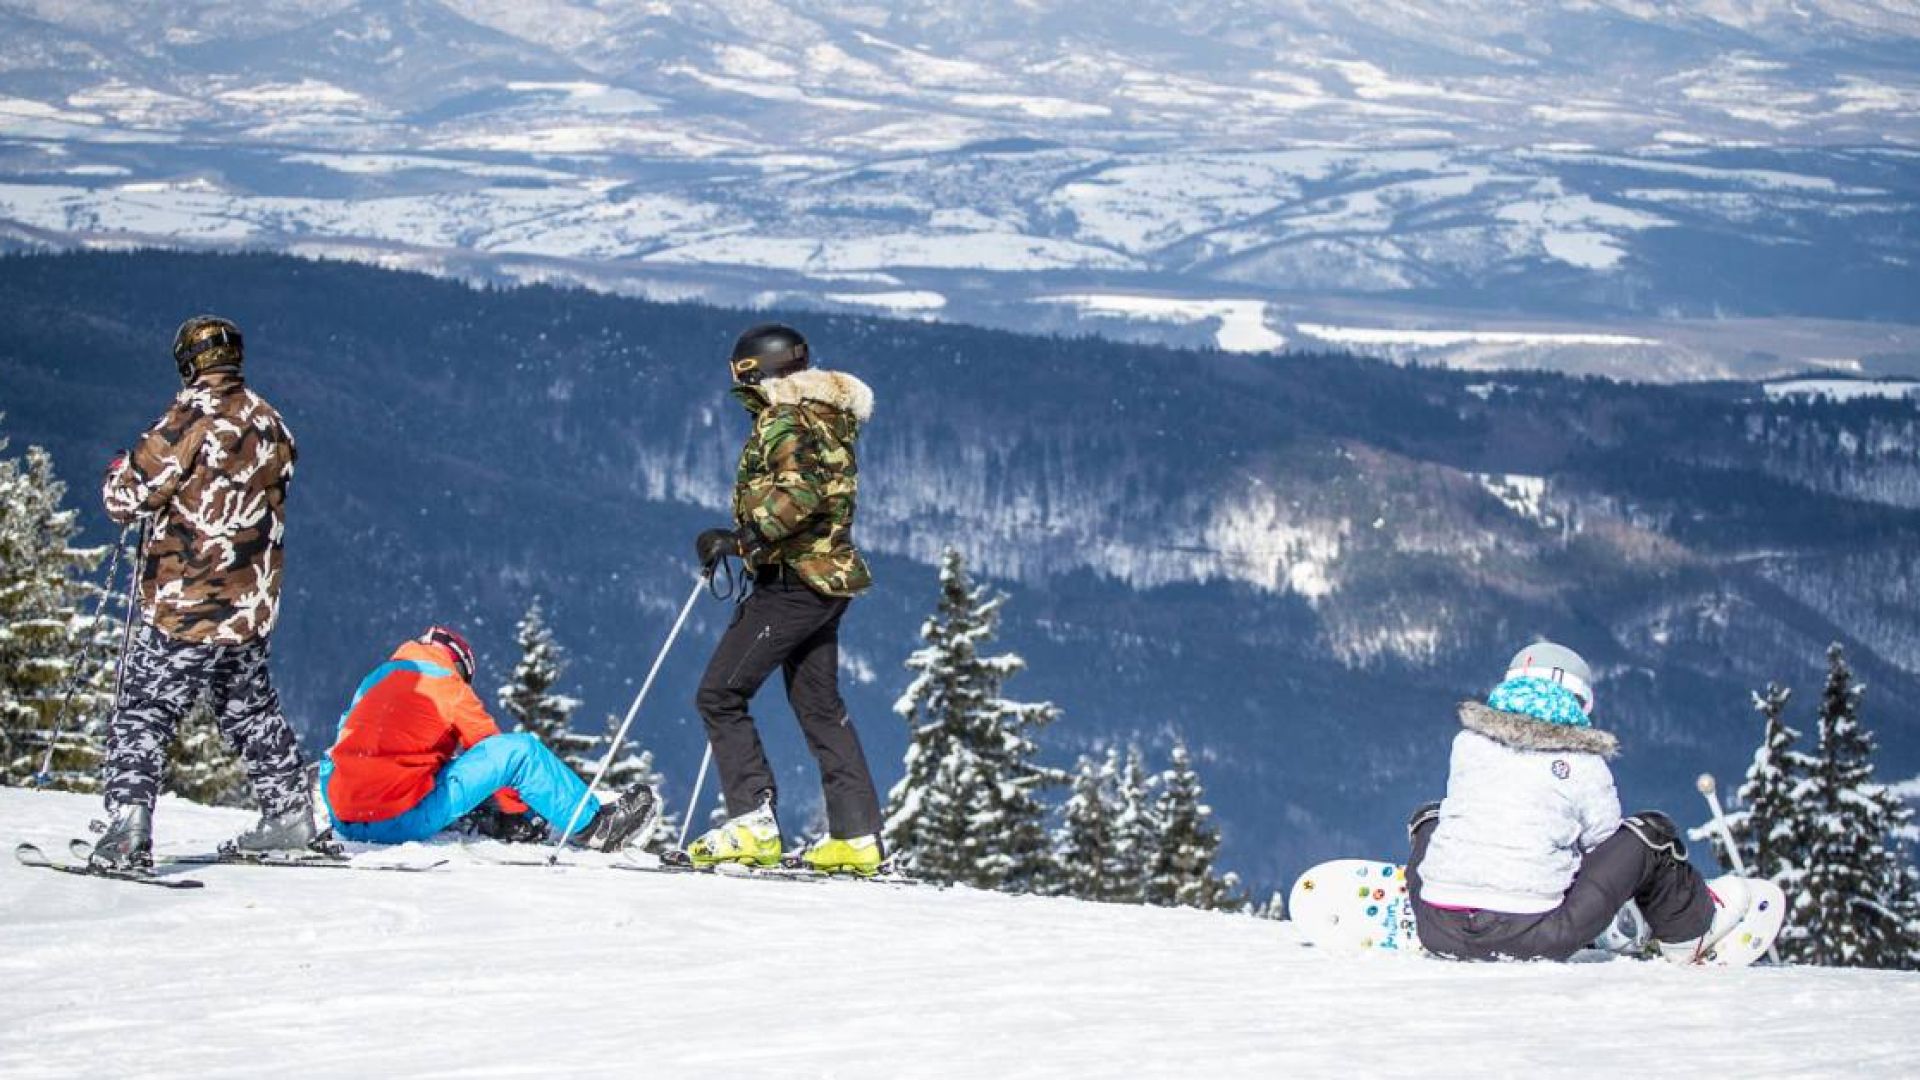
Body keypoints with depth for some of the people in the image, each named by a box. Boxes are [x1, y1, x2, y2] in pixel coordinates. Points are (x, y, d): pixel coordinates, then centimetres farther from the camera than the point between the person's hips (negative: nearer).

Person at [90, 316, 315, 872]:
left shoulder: (195, 416, -15)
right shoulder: (269, 422, 6)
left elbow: (128, 495, -13)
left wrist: (118, 474, 10)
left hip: (185, 608, -6)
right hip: (253, 608, 6)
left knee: (142, 714, -3)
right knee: (251, 710, 22)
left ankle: (128, 827, -14)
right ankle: (289, 814, 27)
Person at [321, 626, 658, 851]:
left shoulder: (373, 681, 23)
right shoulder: (446, 685, 4)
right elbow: (489, 746, 11)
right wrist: (517, 808, 25)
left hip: (345, 824, 8)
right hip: (400, 821, -7)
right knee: (521, 750, -3)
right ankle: (593, 826, 10)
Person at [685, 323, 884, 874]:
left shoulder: (783, 422, -12)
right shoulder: (829, 417, 17)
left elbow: (803, 492, -28)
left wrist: (742, 537, -30)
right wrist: (752, 536, 21)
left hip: (792, 580, -10)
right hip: (828, 579, 10)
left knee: (719, 695, -6)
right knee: (819, 705, 15)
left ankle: (752, 822, -12)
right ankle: (857, 836, 12)